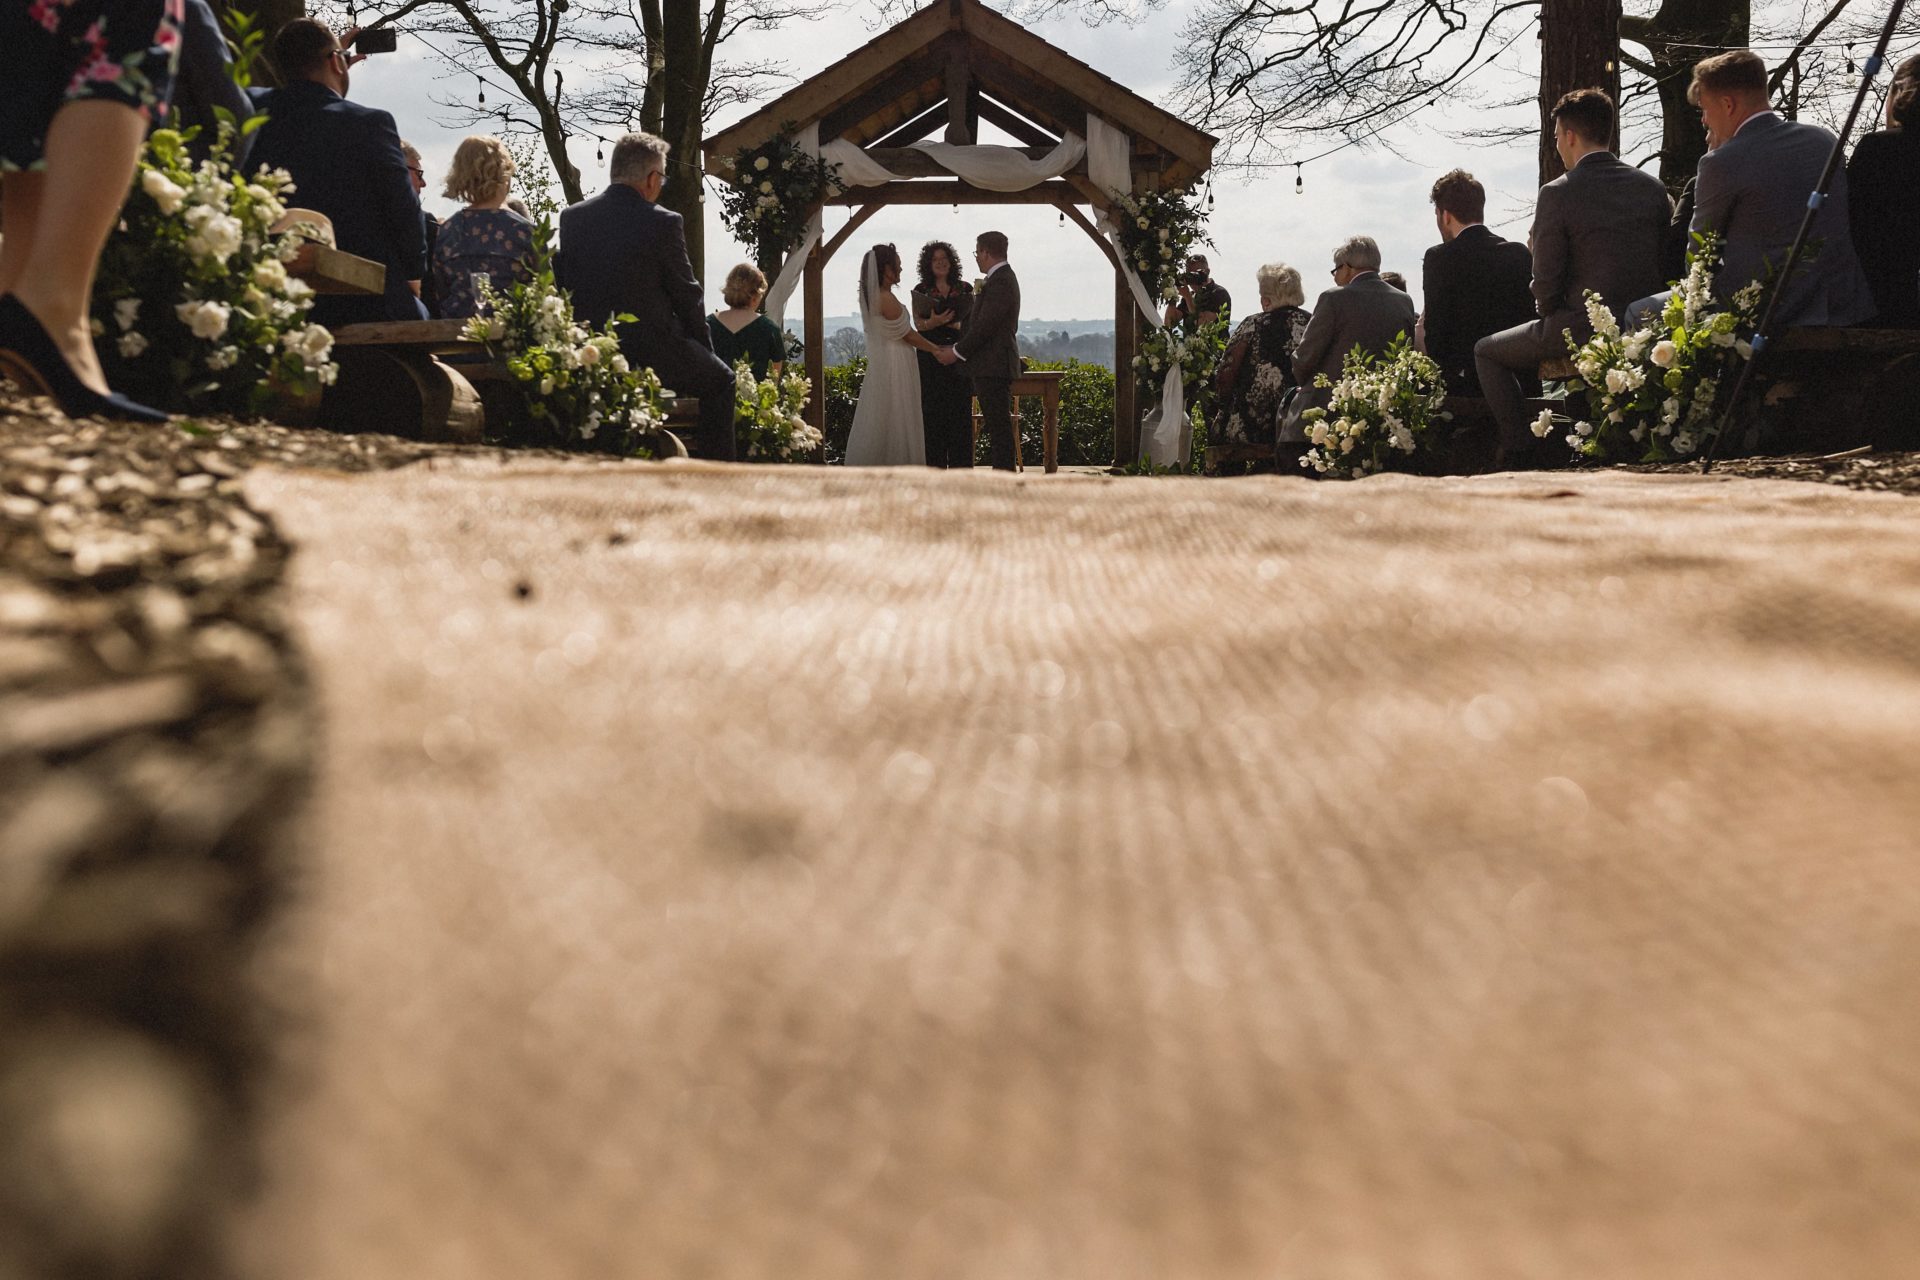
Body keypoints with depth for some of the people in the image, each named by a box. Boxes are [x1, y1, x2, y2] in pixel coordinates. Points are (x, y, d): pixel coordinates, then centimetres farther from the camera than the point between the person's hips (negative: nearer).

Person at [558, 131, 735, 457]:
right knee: (720, 379, 20)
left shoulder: (571, 217, 2)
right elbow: (687, 295, -6)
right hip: (651, 351, -6)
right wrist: (704, 345, 9)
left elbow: (564, 285, 9)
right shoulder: (663, 222, -13)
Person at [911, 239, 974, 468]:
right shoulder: (921, 291, 7)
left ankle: (961, 465, 3)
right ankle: (935, 465, -1)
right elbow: (918, 323, 0)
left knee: (961, 412, -1)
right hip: (931, 357, -1)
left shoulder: (964, 289, 10)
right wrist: (933, 322, -22)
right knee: (933, 413, -4)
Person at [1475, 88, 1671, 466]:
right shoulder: (1654, 188, 5)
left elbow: (1546, 283, -10)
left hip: (1581, 331, -6)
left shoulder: (1557, 194, -11)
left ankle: (1518, 449, 8)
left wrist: (1550, 319, 9)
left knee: (1487, 351, 16)